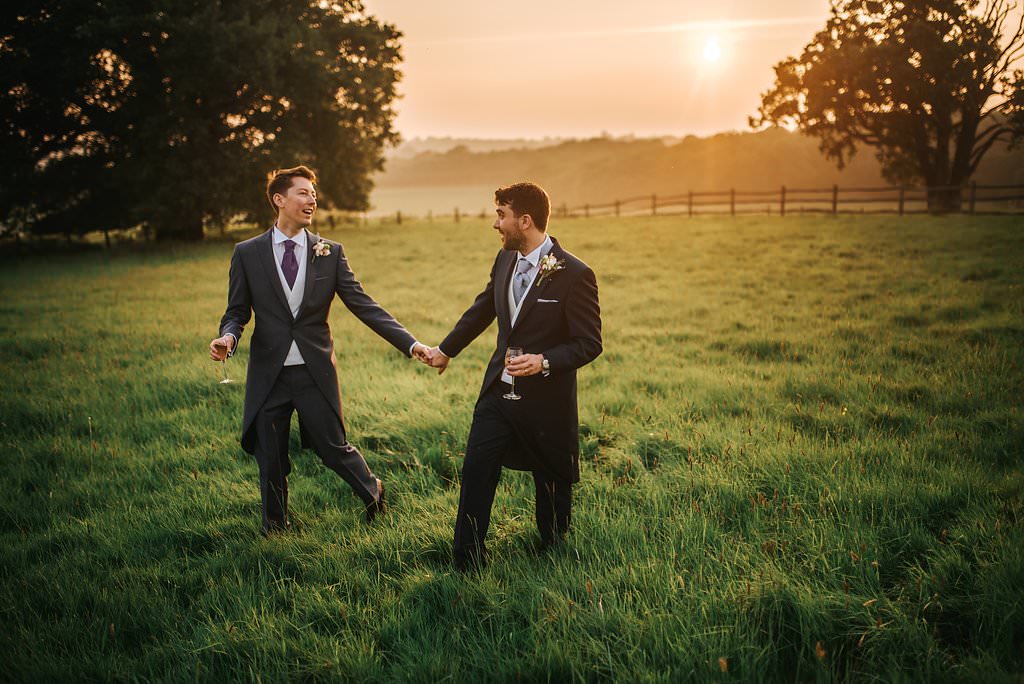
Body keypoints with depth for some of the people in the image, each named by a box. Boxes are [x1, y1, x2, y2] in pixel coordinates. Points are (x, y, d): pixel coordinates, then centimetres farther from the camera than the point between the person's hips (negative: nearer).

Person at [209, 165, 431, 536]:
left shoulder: (330, 252, 2)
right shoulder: (247, 253, 1)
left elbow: (363, 305, -2)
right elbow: (237, 311, 4)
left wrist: (410, 343, -12)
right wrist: (228, 337, -20)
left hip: (315, 373, 0)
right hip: (268, 374, 1)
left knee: (333, 447, 5)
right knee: (270, 458, 9)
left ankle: (373, 492, 36)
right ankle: (275, 526, 33)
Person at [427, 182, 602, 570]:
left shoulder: (575, 275, -17)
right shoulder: (505, 260, 4)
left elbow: (589, 344, -14)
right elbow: (482, 309, 20)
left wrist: (545, 361, -29)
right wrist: (447, 349, 28)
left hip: (546, 400, -5)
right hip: (498, 391, 6)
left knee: (553, 484, 12)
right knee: (475, 473, 3)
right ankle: (466, 563, 14)